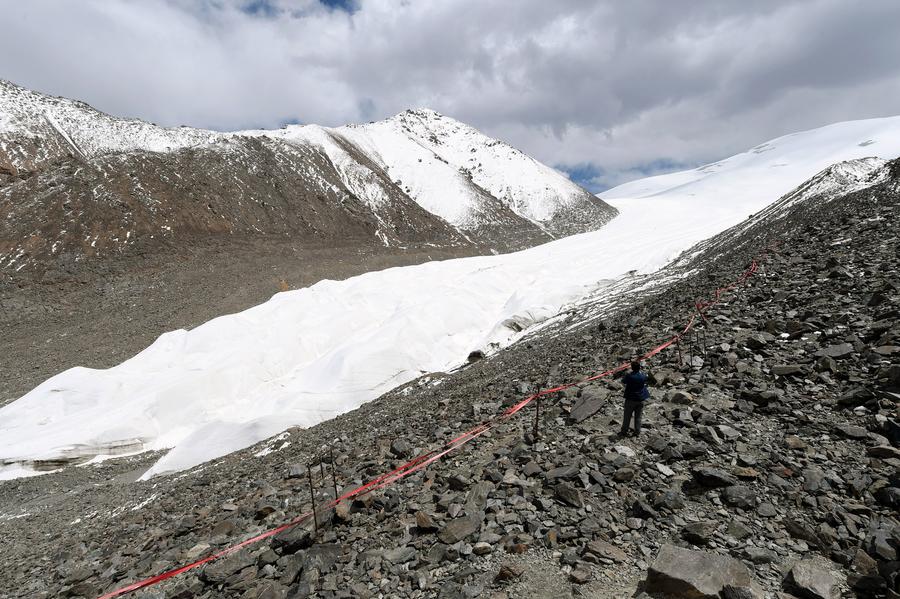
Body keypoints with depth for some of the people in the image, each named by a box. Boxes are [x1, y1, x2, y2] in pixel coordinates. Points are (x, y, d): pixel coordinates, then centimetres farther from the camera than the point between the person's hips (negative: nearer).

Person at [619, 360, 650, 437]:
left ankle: (624, 431, 15)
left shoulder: (629, 376, -19)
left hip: (630, 399, -3)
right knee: (638, 416, 14)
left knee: (627, 416, 8)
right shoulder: (643, 376, -8)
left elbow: (623, 382, -4)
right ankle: (637, 432, 20)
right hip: (640, 399, 3)